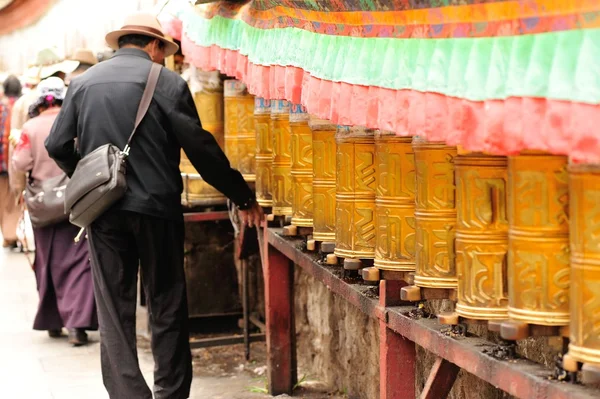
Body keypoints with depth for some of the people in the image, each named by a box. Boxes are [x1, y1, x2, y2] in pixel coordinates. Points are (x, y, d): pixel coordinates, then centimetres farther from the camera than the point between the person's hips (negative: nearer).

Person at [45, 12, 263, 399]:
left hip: (104, 210, 3)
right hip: (156, 207, -2)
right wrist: (243, 197, 2)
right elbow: (201, 148, -7)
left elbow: (58, 146, 6)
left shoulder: (84, 81, 7)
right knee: (167, 306, 10)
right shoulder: (167, 82, -5)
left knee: (114, 308, 7)